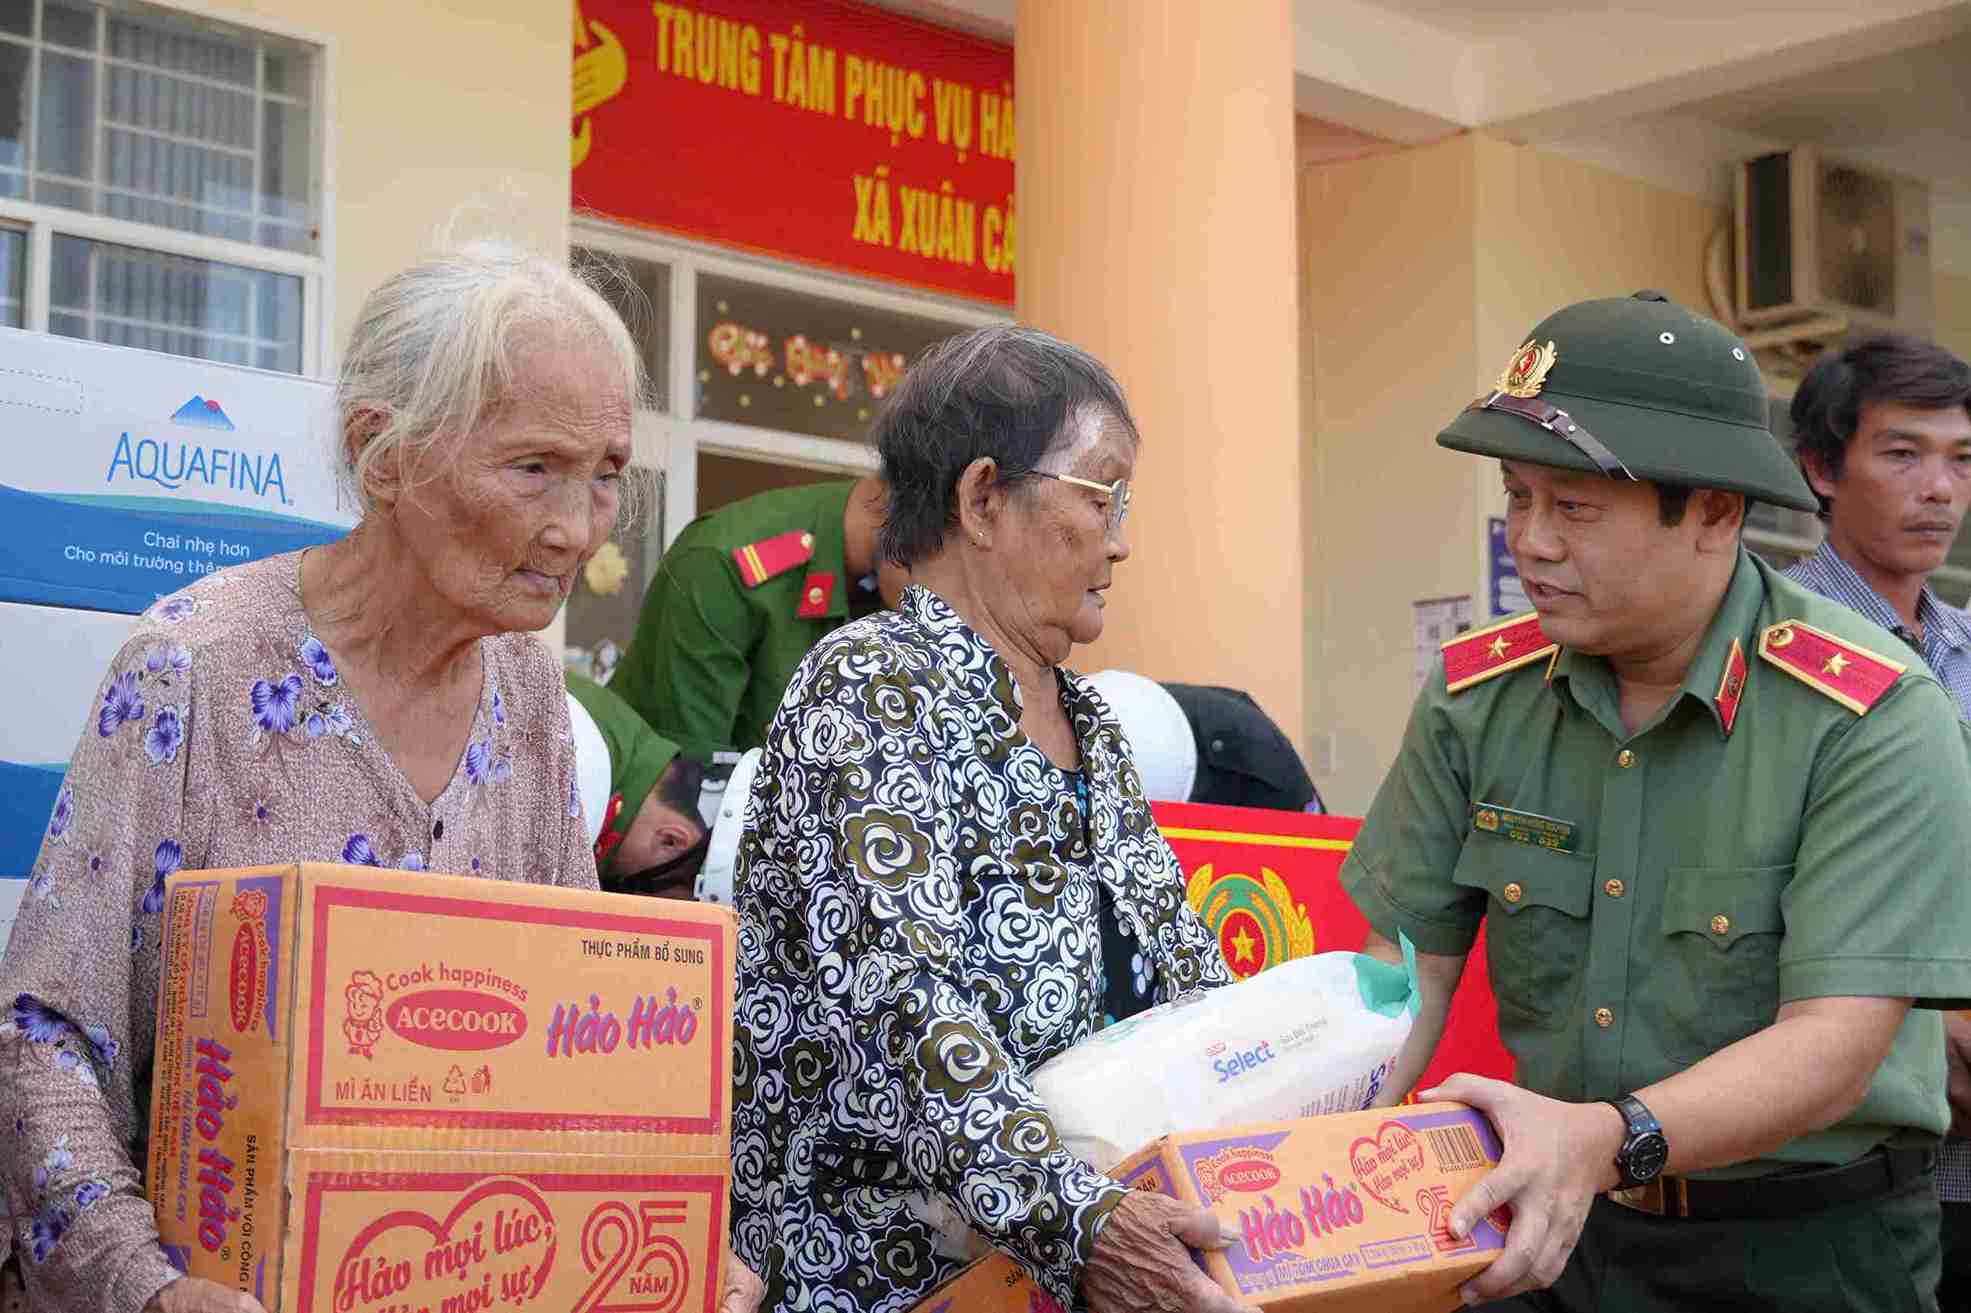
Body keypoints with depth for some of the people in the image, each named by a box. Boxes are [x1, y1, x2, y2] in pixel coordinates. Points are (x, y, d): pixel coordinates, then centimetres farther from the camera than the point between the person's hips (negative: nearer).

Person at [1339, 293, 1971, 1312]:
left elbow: (1834, 1046, -25)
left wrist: (1609, 1140, -41)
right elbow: (1405, 972, -4)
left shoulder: (1877, 720, -18)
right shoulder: (1476, 695, -4)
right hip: (1553, 1223, 4)